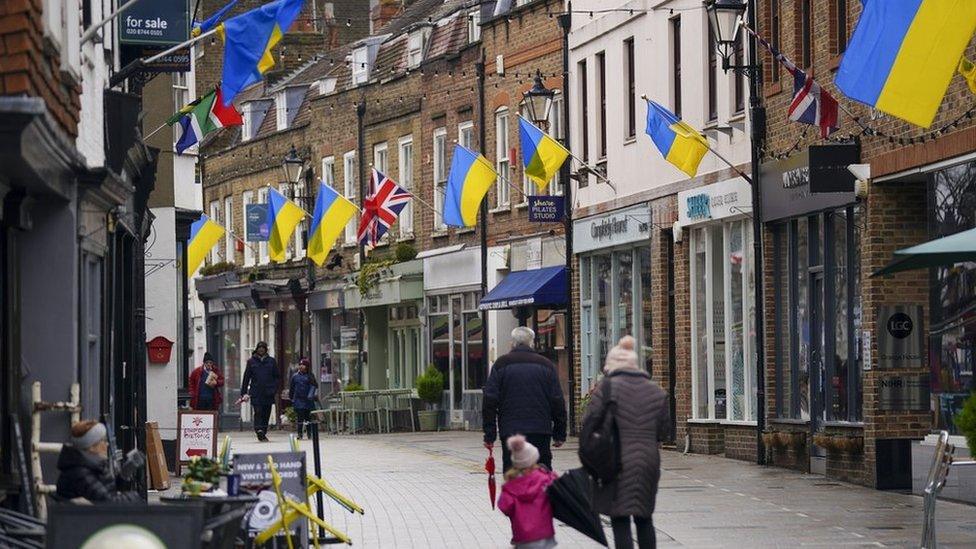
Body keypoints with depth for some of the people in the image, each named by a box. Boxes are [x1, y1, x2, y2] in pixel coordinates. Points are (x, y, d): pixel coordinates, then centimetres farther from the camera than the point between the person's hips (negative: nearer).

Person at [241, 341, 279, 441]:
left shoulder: (271, 361, 8)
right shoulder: (251, 361, 5)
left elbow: (277, 376, 11)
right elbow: (246, 377, 7)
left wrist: (274, 389, -4)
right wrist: (243, 393, 3)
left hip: (268, 394, 2)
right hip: (255, 393, -2)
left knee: (266, 414, 6)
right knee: (258, 412, -15)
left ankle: (263, 434, 15)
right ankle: (259, 430, -27)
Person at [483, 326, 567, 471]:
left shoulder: (501, 364, 3)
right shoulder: (546, 364, 7)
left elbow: (490, 401, -1)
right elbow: (557, 401, 6)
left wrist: (489, 435, 1)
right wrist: (560, 434, 12)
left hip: (510, 432, -1)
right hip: (541, 432, 2)